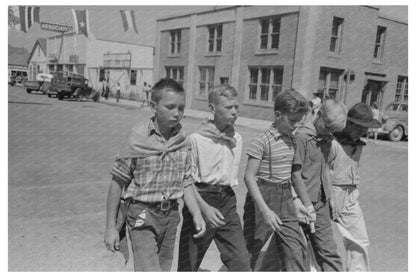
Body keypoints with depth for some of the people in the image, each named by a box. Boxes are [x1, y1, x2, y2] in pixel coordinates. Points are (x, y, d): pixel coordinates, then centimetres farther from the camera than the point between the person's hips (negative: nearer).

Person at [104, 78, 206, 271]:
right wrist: (110, 227, -4)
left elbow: (186, 182, 8)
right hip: (142, 214, -5)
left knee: (163, 269, 17)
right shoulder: (138, 139, -13)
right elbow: (118, 183, -7)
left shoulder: (183, 141, -1)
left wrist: (196, 214, -4)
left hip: (171, 215, 5)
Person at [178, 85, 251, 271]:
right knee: (188, 264, 8)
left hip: (227, 201, 5)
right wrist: (204, 207, -22)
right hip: (201, 199, -4)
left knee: (242, 263, 0)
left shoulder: (236, 139, 6)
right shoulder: (196, 139, -12)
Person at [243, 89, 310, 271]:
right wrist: (265, 210, -24)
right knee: (250, 251, 7)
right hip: (263, 197, -6)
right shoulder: (262, 140, -15)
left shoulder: (291, 139, 8)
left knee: (297, 251, 4)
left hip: (285, 199, 7)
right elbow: (249, 177, -18)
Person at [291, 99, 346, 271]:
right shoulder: (302, 136, -15)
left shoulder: (327, 139, 9)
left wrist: (329, 196, 14)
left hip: (321, 202, 7)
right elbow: (296, 173, -17)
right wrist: (308, 205, -15)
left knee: (327, 248, 9)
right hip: (303, 201, -7)